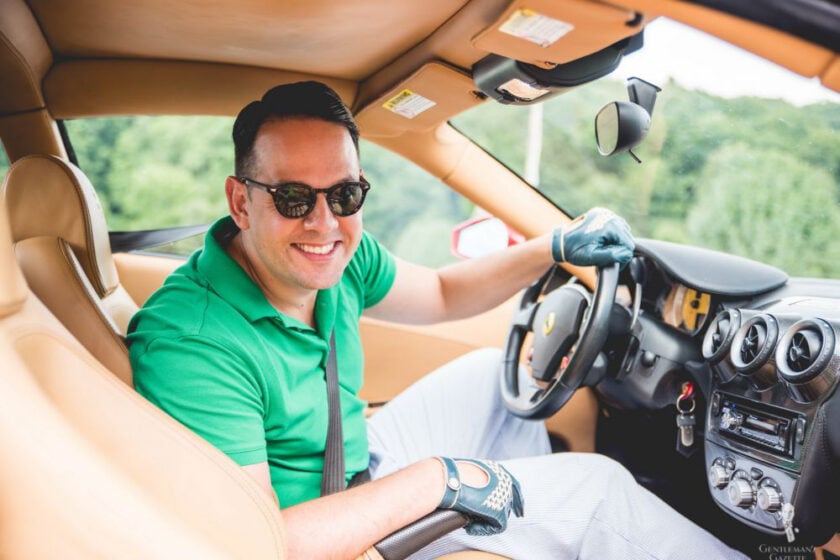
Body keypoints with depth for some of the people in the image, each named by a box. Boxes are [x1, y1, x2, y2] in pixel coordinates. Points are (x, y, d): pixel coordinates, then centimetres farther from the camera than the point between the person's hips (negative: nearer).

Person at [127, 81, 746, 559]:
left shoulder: (339, 255, -11)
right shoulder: (189, 345, -32)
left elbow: (442, 293, 7)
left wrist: (554, 247, -4)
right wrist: (437, 480, -31)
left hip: (359, 464, 7)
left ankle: (544, 502, 38)